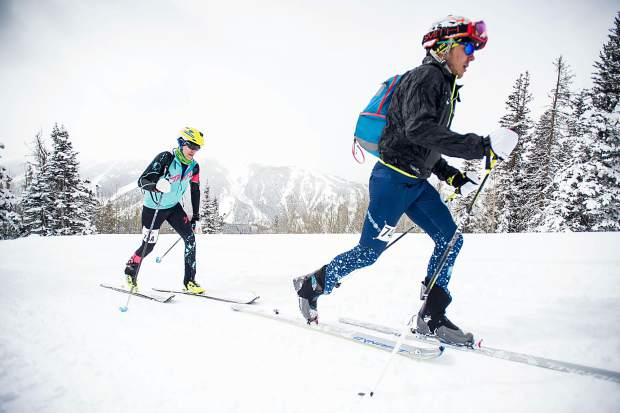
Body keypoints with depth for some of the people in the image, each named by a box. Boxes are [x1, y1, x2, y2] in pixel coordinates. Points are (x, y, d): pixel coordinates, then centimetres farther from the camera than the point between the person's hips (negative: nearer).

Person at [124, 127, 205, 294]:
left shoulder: (193, 167, -5)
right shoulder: (165, 158, -23)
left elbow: (195, 191, 8)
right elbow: (141, 181, -25)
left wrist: (195, 217, 9)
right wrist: (156, 186, -48)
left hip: (174, 207, 5)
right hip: (153, 207, -5)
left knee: (190, 238, -9)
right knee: (148, 246, 3)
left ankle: (189, 281, 0)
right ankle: (130, 271, 33)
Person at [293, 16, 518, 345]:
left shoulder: (444, 88, 20)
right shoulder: (425, 77, -10)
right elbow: (419, 129, -29)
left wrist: (450, 174, 13)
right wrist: (480, 146, -30)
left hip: (416, 182, 10)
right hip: (393, 178, -10)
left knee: (450, 240, 2)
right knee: (369, 251, -4)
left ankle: (431, 317, 9)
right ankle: (310, 286, 16)